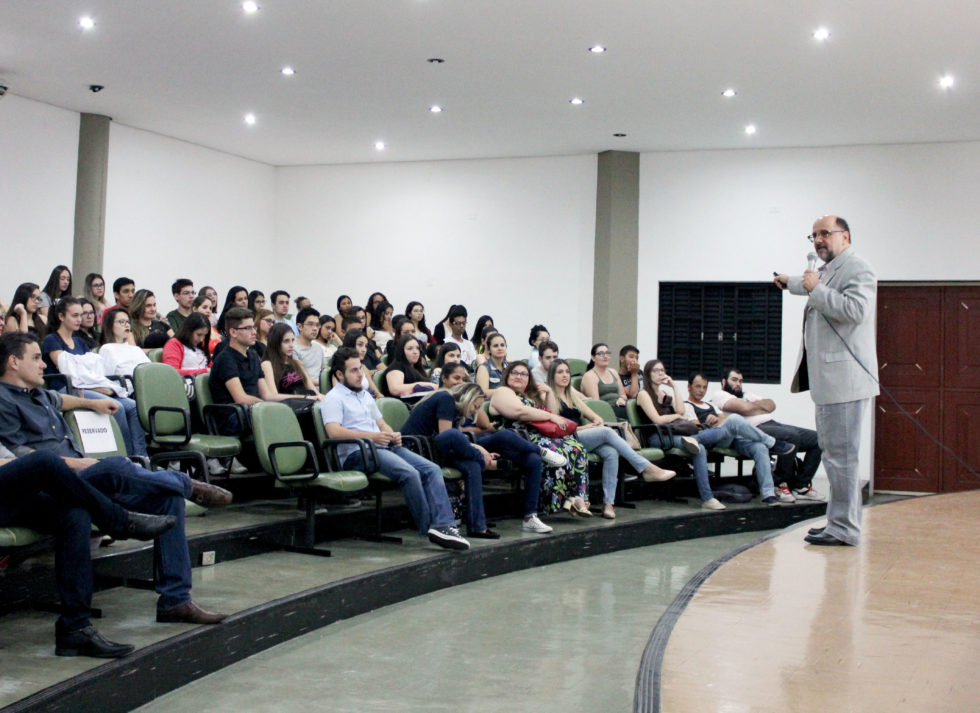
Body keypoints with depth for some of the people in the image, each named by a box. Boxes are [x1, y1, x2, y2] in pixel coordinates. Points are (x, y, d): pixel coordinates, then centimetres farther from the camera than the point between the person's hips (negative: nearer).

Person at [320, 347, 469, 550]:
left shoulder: (365, 395, 28)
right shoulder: (333, 398, 1)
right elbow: (334, 432, -15)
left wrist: (392, 435, 5)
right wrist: (372, 436, -23)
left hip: (384, 447, 8)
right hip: (356, 453, -8)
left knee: (432, 469, -12)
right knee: (409, 473, -30)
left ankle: (443, 525, -22)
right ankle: (429, 530, -20)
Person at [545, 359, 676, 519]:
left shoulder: (573, 395, 27)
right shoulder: (551, 396, 6)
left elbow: (595, 417, 23)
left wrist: (597, 421, -1)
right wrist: (583, 428, -8)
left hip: (586, 439, 7)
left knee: (611, 453, -25)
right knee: (607, 432, -27)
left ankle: (608, 504, -31)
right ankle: (647, 468, -29)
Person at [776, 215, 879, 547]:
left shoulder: (857, 268, -8)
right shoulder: (827, 270, 23)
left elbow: (856, 309, -25)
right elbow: (810, 285, 47)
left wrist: (816, 289, -16)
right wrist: (791, 282, 64)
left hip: (844, 378, -11)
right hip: (828, 379, 11)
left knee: (841, 454, -11)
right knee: (833, 452, 12)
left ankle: (843, 528, -7)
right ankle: (840, 522, 17)